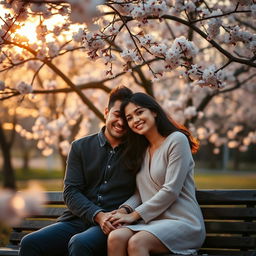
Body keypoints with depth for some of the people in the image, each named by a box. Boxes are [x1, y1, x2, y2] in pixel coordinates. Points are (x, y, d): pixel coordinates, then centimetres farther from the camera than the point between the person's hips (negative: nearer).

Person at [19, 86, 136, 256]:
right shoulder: (80, 147, 13)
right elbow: (71, 192, 4)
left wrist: (125, 211, -15)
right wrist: (98, 215, -12)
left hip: (111, 228, -3)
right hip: (77, 221, 3)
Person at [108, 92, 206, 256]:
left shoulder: (177, 140, -5)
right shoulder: (142, 151, 20)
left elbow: (170, 190, -12)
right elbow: (141, 193, 16)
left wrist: (134, 215, -9)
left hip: (183, 223, -6)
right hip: (152, 222, 6)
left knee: (136, 242, -34)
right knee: (115, 237, -26)